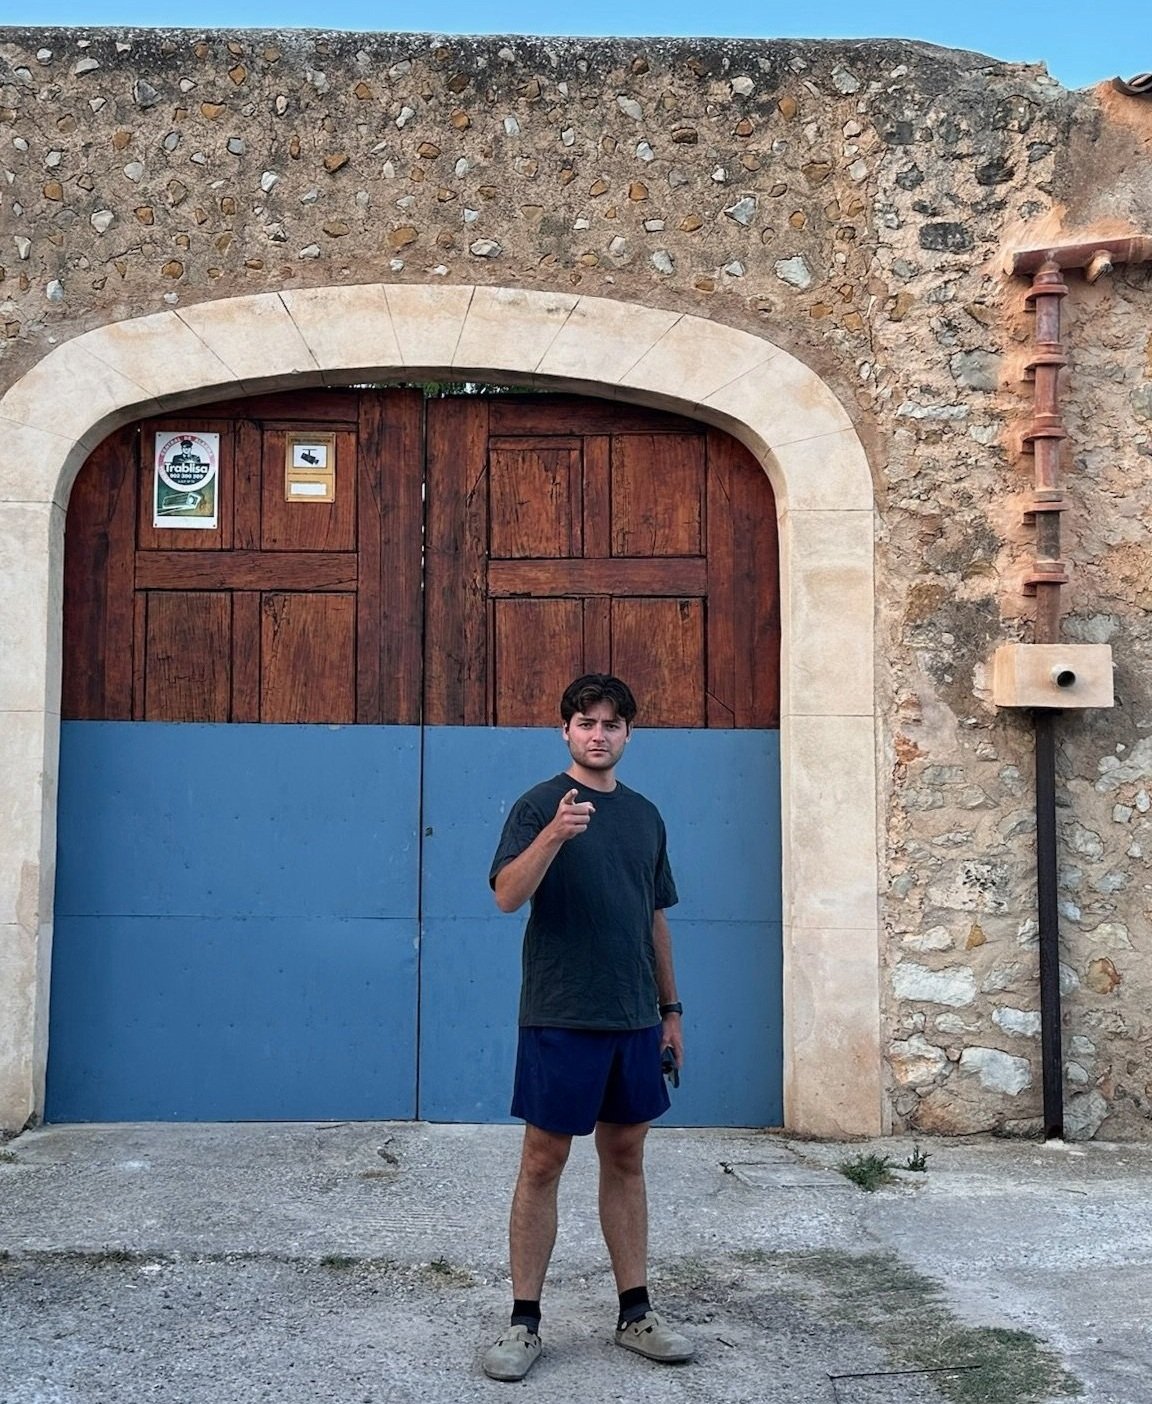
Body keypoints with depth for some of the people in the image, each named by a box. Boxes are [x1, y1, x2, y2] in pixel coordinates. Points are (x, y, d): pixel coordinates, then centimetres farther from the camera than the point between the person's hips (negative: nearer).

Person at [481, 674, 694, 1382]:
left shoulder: (645, 815, 12)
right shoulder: (539, 805, -4)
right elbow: (508, 895, -18)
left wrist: (671, 1008, 16)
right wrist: (555, 833, -33)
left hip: (634, 1018, 5)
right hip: (559, 1017, -5)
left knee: (626, 1158, 12)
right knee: (543, 1163, 1)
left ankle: (636, 1312, 22)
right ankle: (525, 1322, 11)